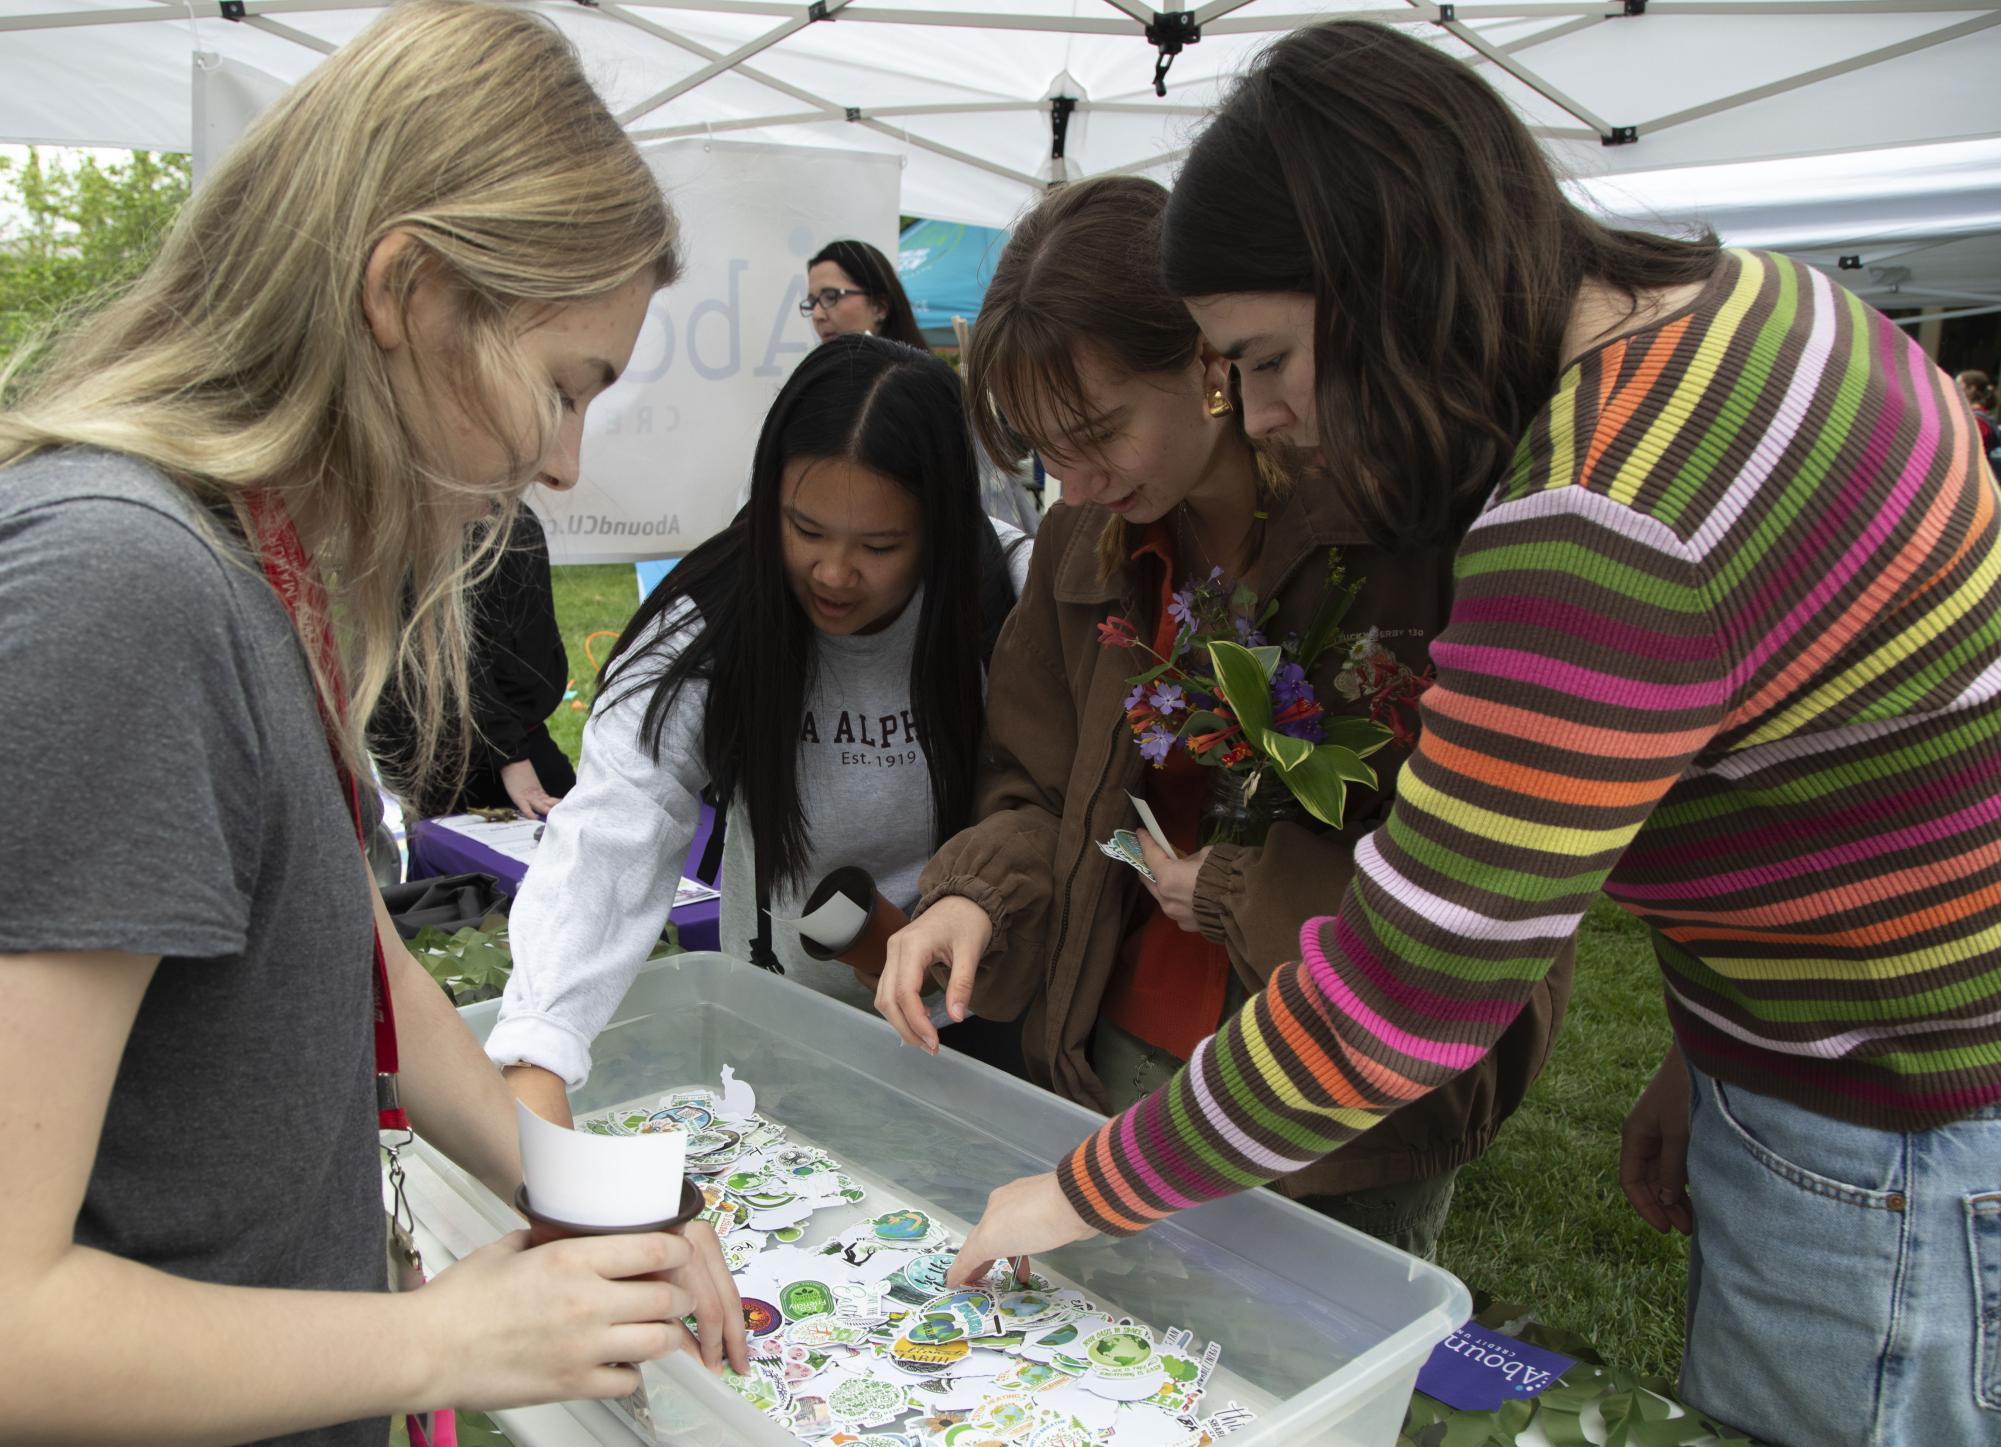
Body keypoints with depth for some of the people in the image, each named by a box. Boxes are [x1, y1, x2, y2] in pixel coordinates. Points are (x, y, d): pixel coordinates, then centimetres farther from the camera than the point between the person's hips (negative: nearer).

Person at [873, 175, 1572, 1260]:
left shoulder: (1420, 529, -18)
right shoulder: (1083, 544, 2)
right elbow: (1038, 790, 8)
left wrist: (1240, 887, -18)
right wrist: (976, 893, -12)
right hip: (1124, 1061, 5)